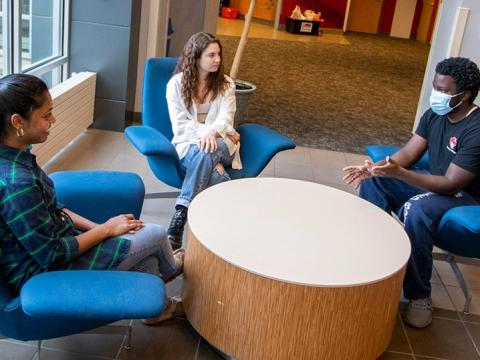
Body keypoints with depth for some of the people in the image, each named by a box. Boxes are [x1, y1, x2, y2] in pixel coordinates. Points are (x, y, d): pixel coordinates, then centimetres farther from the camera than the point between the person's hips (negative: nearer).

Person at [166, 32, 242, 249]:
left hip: (220, 144, 1)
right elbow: (180, 126, -5)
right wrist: (206, 133, -20)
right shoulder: (176, 84, 2)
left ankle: (180, 215, -40)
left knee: (205, 153, -38)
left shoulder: (226, 84, 7)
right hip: (188, 144, -1)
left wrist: (212, 133, -29)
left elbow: (225, 120, -6)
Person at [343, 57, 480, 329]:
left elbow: (451, 184, -31)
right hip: (435, 180, 9)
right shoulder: (434, 115, -3)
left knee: (417, 210, -37)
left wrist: (398, 173, -39)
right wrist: (377, 167, -22)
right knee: (375, 179, -3)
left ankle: (420, 297, -21)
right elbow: (409, 153, -2)